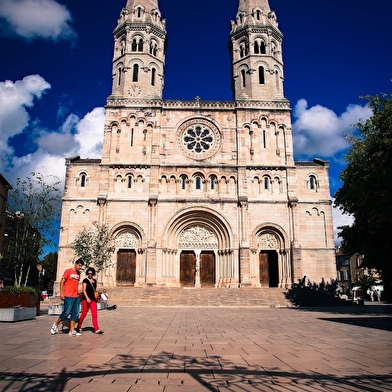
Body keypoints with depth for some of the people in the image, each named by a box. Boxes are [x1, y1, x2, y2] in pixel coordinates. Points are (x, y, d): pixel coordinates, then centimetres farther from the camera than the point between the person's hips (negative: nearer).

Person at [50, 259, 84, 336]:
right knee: (66, 312, -5)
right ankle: (56, 325, 17)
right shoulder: (68, 271, -4)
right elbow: (62, 282, -5)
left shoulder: (78, 273, 15)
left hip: (76, 297, 7)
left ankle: (72, 331, 9)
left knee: (75, 314, 4)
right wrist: (61, 293, -12)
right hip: (68, 296, -7)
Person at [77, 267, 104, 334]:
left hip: (93, 299, 5)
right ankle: (79, 327, 26)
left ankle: (96, 329, -4)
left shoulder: (94, 281, 14)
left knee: (95, 314, -2)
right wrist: (87, 298, -20)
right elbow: (83, 290, -10)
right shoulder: (85, 280, -3)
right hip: (86, 299, -5)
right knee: (84, 314, 5)